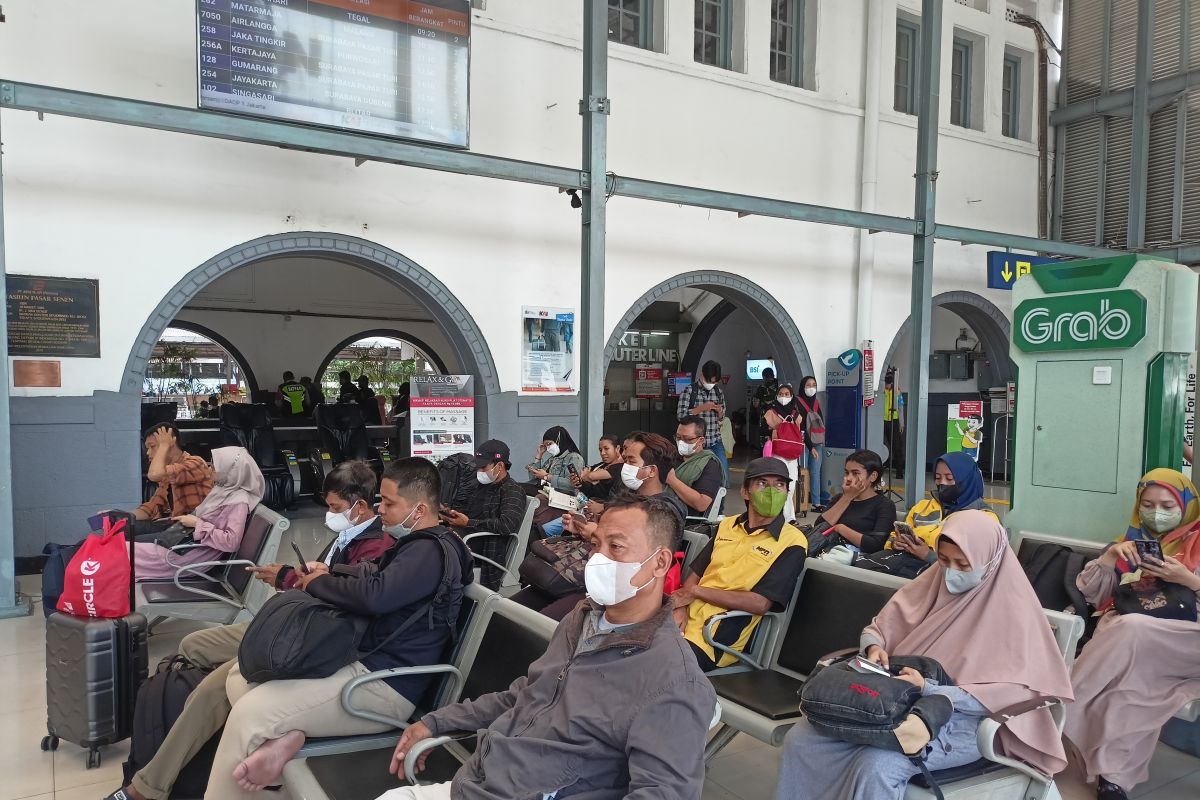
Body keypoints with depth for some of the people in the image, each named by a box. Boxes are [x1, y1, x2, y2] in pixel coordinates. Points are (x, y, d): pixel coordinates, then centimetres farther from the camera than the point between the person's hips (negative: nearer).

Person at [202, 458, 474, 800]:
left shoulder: (430, 551, -21)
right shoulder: (420, 544, 14)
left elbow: (374, 595, -33)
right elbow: (374, 574, 26)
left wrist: (317, 583, -14)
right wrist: (330, 573, 6)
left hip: (384, 683, -12)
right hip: (360, 657, 12)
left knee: (248, 712, -15)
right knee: (241, 676, 10)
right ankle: (284, 734, -13)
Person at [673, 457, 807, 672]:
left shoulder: (792, 543, -5)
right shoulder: (727, 525, 14)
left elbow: (761, 603, -14)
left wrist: (696, 592, -8)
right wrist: (681, 607, -6)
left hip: (716, 638, -5)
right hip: (685, 619, 5)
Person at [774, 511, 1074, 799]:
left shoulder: (1012, 608, -10)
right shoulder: (935, 580, 7)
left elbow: (1006, 693, -15)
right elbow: (879, 627, 12)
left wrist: (929, 689, -25)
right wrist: (874, 648, -12)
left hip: (961, 720, -5)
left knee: (876, 766, -33)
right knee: (800, 739, -16)